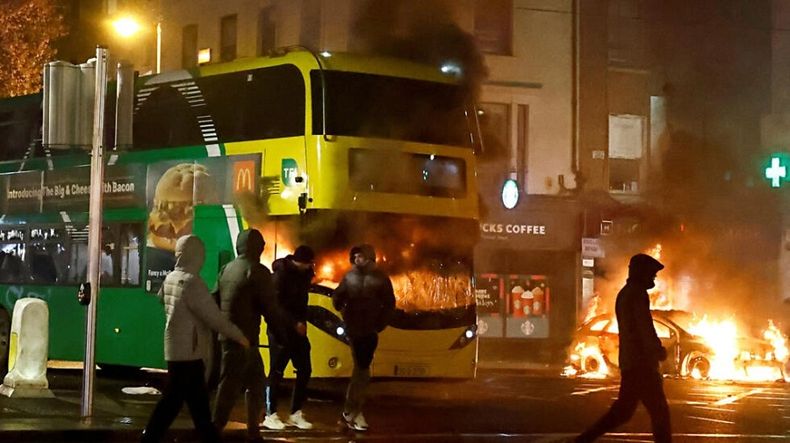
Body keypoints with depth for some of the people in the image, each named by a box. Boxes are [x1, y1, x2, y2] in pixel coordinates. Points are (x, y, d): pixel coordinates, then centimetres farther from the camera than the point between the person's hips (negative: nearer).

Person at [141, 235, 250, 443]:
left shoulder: (171, 278, 5)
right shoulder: (192, 282, -20)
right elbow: (214, 317, -19)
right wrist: (239, 336, -8)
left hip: (177, 348, 9)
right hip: (187, 351, -9)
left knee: (198, 400, 13)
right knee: (172, 401, -3)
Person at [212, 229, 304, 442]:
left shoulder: (227, 269, 11)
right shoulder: (257, 271, -11)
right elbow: (270, 308, -14)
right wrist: (293, 325, -2)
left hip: (228, 337, 8)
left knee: (257, 382, 17)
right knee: (229, 389, -4)